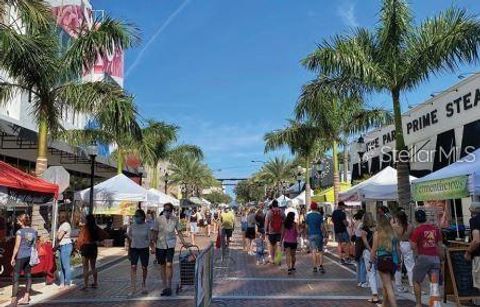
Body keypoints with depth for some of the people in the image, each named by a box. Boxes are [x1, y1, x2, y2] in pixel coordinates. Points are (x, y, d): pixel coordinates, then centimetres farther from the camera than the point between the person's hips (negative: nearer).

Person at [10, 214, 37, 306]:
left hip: (20, 256, -6)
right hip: (29, 256, 6)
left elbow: (17, 246, -13)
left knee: (16, 277, -1)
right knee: (28, 275, 13)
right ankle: (26, 297, 21)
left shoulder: (20, 231, -13)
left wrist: (13, 257, -6)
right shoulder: (34, 231, 4)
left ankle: (14, 299, -4)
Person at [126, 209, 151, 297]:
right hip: (134, 248, 1)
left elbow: (149, 239, 2)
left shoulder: (147, 226, -3)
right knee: (133, 267, -10)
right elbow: (130, 239, 9)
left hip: (144, 249, -1)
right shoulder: (132, 226, 2)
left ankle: (144, 283, 32)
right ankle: (133, 288, -8)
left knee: (144, 267, 8)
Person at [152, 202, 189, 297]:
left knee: (169, 264, -13)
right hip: (160, 245, 1)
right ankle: (165, 287, 21)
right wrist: (153, 246, -8)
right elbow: (154, 233, -4)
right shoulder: (158, 219, -7)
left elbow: (179, 232, 6)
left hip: (170, 245, 0)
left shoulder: (175, 219, -4)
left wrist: (184, 243, 8)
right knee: (162, 266, 9)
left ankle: (169, 286, -1)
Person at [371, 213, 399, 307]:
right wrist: (397, 262, 17)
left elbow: (374, 249, -7)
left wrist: (371, 259, 6)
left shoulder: (377, 233, -9)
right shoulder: (393, 233, 3)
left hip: (383, 260, -5)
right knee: (387, 283, 23)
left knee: (388, 286, -1)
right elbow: (397, 248, 7)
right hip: (393, 260, 5)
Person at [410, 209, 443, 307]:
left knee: (416, 281, 12)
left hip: (423, 257, -4)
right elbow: (439, 245, 11)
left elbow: (413, 246, -9)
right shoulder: (436, 228, 7)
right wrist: (439, 257, 19)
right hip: (435, 258, 4)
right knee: (434, 283, 5)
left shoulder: (418, 230, -9)